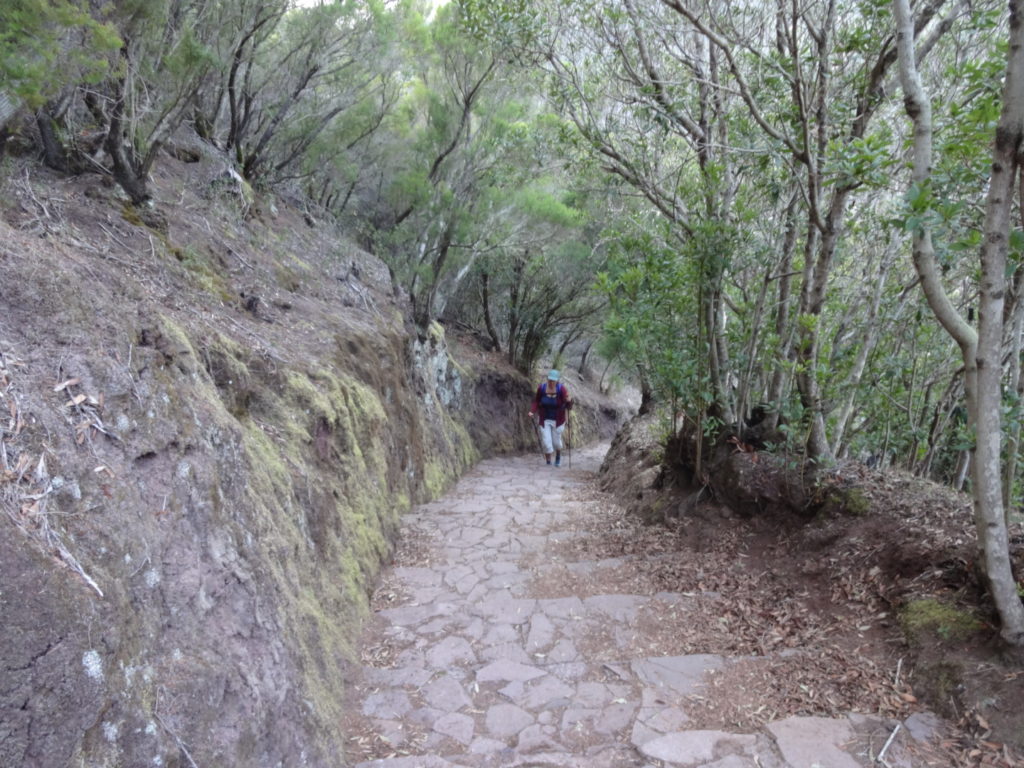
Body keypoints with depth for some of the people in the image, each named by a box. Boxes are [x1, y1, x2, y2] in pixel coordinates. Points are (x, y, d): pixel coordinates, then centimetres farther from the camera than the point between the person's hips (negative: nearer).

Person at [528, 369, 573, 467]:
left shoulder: (562, 389, -19)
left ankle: (558, 456, 41)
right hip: (544, 420, 1)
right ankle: (548, 462, 15)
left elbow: (568, 407, -21)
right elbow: (536, 401, 0)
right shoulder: (541, 388, -14)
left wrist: (569, 401, -43)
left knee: (556, 440, 9)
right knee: (546, 441, -3)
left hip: (557, 420, -1)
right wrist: (532, 411, -16)